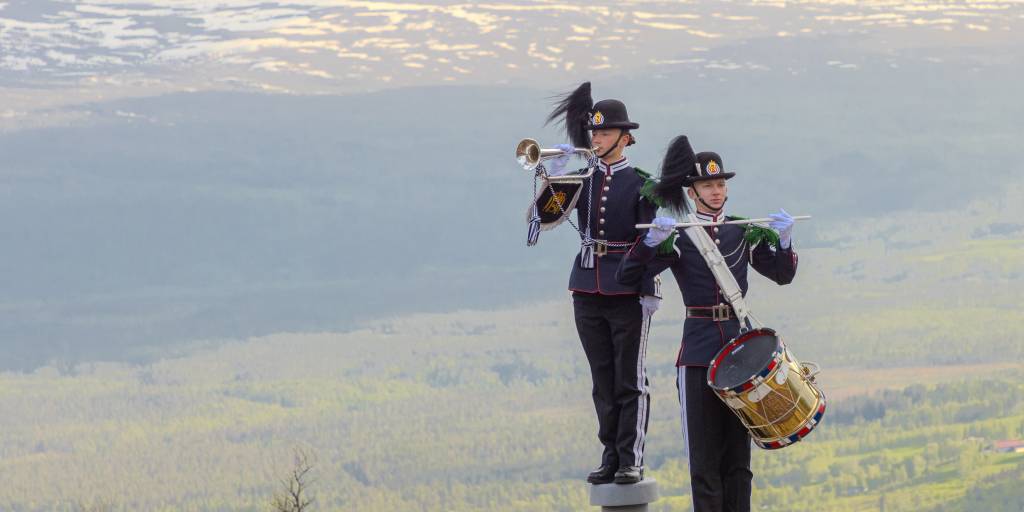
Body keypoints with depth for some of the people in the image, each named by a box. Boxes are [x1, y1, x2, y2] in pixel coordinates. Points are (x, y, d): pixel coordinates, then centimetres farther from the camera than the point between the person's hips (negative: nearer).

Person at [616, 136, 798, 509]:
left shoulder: (745, 233, 9)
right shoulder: (677, 239, 0)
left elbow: (782, 275, 11)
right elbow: (627, 277, -8)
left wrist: (784, 240, -7)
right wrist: (652, 240, -22)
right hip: (698, 350, -3)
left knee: (738, 448, 6)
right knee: (704, 452, -3)